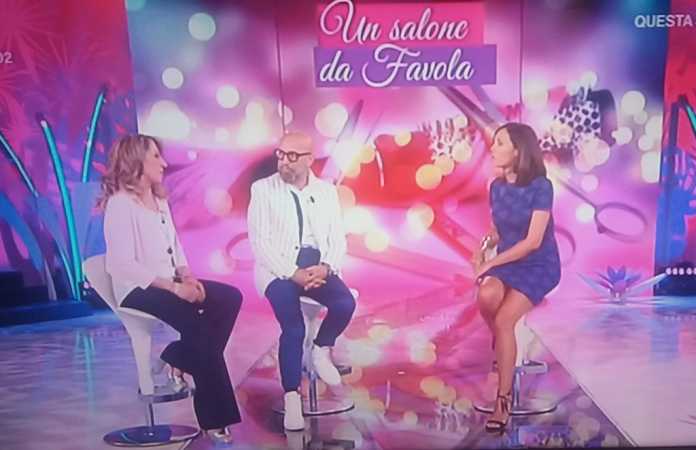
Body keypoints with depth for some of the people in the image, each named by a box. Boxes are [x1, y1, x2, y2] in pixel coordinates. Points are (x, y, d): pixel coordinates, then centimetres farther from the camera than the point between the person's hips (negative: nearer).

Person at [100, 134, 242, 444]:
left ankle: (180, 361, -4)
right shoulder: (121, 204, -11)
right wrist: (173, 287, -23)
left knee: (230, 298, -13)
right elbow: (123, 266, -20)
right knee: (198, 322, -27)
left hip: (167, 283, 8)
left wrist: (186, 277, -7)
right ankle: (215, 417, -15)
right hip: (138, 289, -8)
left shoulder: (160, 200, 15)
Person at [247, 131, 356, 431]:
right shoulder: (263, 189, -1)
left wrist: (325, 267, -16)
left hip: (318, 266, 3)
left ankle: (322, 351, 6)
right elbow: (260, 242, -8)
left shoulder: (327, 191, 9)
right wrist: (293, 272, -20)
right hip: (279, 268, -3)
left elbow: (338, 239, 6)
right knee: (293, 327, -27)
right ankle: (292, 398, -13)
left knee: (345, 304, -25)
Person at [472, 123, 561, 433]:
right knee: (486, 295, -30)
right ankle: (503, 349, -1)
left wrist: (491, 263, -18)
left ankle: (504, 399, -10)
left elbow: (533, 241, -18)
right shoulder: (497, 187, 4)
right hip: (506, 263, 5)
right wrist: (483, 247, -7)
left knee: (503, 320, -24)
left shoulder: (540, 187, -14)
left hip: (539, 266, -4)